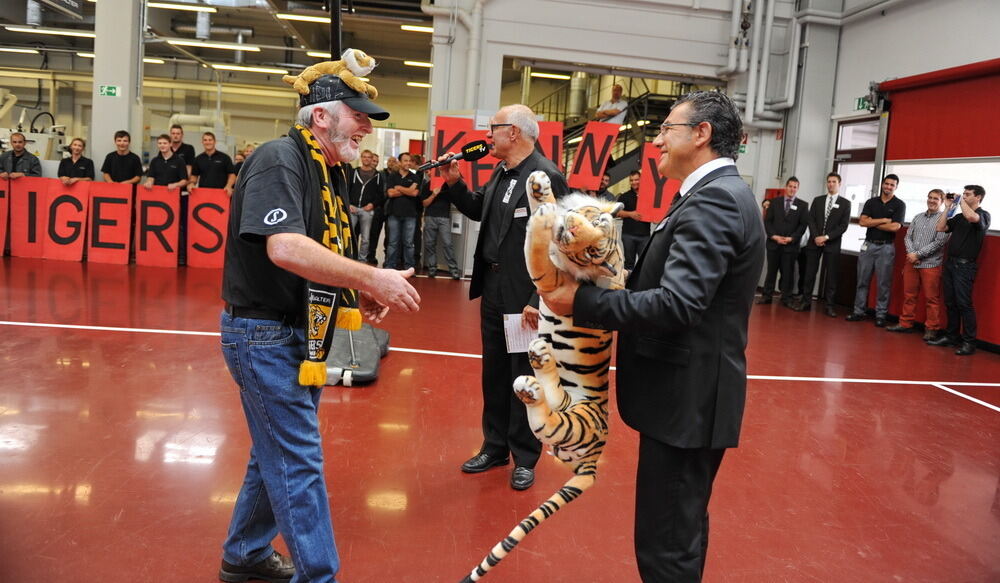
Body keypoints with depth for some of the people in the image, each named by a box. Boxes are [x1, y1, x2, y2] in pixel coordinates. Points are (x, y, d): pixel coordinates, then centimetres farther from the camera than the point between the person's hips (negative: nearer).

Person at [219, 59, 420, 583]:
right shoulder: (279, 159, -18)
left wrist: (358, 292, -1)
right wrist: (372, 278, -30)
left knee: (279, 453, 20)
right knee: (299, 462, -2)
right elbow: (285, 249, -32)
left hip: (302, 334, 10)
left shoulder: (332, 172, 12)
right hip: (265, 332, -10)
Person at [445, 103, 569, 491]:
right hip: (492, 287, 8)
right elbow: (478, 212, 22)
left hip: (524, 296, -8)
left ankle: (524, 458, 21)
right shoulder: (501, 172, 9)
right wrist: (455, 183, 7)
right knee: (494, 374, 17)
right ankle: (495, 446, 33)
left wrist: (538, 301, -21)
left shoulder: (546, 177, -16)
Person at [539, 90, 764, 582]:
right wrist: (598, 290, 0)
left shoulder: (713, 199, -19)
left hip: (687, 397, -10)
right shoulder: (718, 193, 14)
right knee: (681, 529, 23)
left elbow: (677, 303, -28)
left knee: (665, 543, 1)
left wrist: (581, 301, -22)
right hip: (689, 392, 10)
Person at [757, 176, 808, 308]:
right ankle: (766, 296, 12)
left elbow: (803, 225, 0)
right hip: (773, 243, 1)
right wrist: (774, 236, -8)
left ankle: (786, 298, 9)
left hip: (791, 245, -1)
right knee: (771, 271, 6)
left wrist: (791, 238, -11)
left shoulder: (803, 205, 5)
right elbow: (767, 221, 4)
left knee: (788, 273, 2)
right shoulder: (775, 202, 8)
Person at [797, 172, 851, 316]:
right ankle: (806, 302, 7)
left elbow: (844, 225, -4)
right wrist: (816, 237, -10)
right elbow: (811, 220, 4)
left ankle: (829, 306, 3)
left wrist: (826, 237, -13)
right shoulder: (817, 200, 12)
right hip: (814, 242, 2)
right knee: (810, 273, 2)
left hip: (832, 244, -2)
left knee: (831, 275, 0)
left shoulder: (845, 203, 4)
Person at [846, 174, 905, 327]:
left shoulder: (899, 205, 0)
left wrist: (872, 222, -5)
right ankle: (858, 311, 10)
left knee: (884, 283, 1)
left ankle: (880, 315, 7)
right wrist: (884, 220, -10)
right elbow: (862, 221, -4)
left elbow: (895, 227, -13)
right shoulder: (871, 202, 9)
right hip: (868, 245, 3)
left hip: (886, 247, -3)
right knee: (862, 280, 5)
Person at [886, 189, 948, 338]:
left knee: (931, 298, 0)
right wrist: (911, 253, -8)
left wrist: (918, 255, -12)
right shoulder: (918, 217, 13)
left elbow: (939, 242, -11)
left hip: (931, 264, -5)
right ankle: (906, 323, 20)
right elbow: (908, 237, 10)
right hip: (911, 263, 5)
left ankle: (932, 329, 7)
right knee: (908, 295, 11)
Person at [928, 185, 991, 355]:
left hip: (965, 265, -7)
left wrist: (961, 201, -12)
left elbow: (971, 217, -27)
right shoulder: (959, 216, 17)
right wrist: (948, 207, 8)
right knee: (950, 302, 10)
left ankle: (969, 342, -5)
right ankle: (951, 336, 17)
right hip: (950, 263, 7)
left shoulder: (983, 215, -4)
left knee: (964, 303, -9)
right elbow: (941, 228, 10)